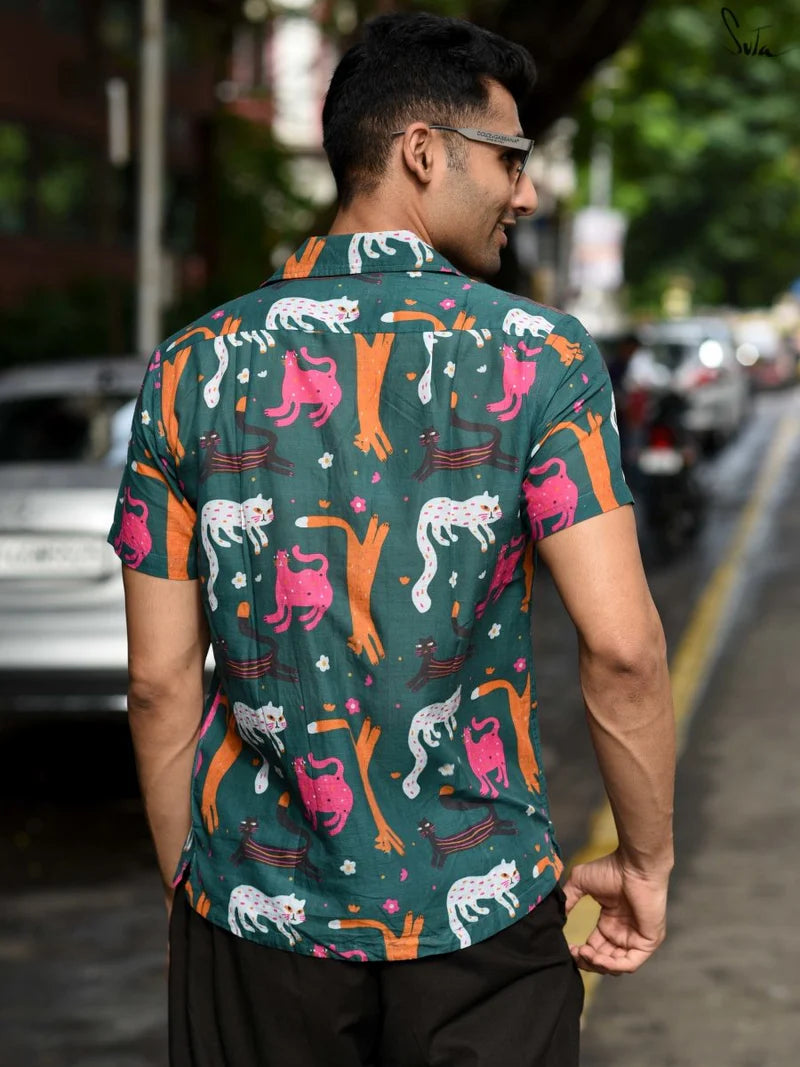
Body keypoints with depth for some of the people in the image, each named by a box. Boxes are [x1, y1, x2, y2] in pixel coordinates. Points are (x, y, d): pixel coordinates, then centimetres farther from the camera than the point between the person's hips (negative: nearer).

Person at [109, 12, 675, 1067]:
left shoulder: (193, 368, 0)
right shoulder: (539, 356, -7)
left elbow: (160, 680, 0)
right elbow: (621, 646, -14)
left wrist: (186, 883, 11)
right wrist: (646, 859, -1)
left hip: (258, 913, 3)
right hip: (478, 919, -3)